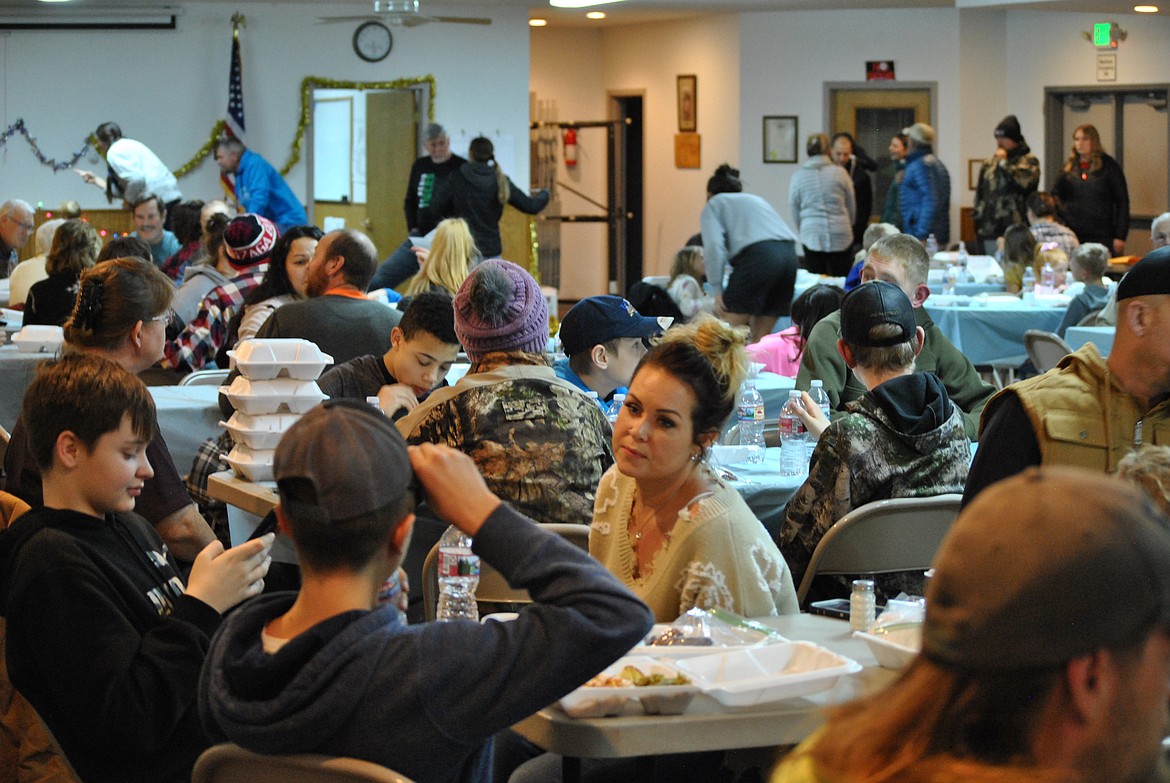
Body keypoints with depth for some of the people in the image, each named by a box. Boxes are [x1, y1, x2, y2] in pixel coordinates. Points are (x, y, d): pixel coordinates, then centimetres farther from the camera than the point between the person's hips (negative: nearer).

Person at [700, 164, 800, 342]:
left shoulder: (714, 205, 17)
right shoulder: (756, 200, 34)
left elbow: (714, 246, -2)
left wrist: (717, 289, -1)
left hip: (757, 255, -6)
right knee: (761, 336, 14)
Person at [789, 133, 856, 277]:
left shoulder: (798, 176, 1)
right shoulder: (840, 173, -1)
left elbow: (794, 208, 9)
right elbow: (852, 206, 8)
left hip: (811, 236, 0)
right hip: (840, 236, 0)